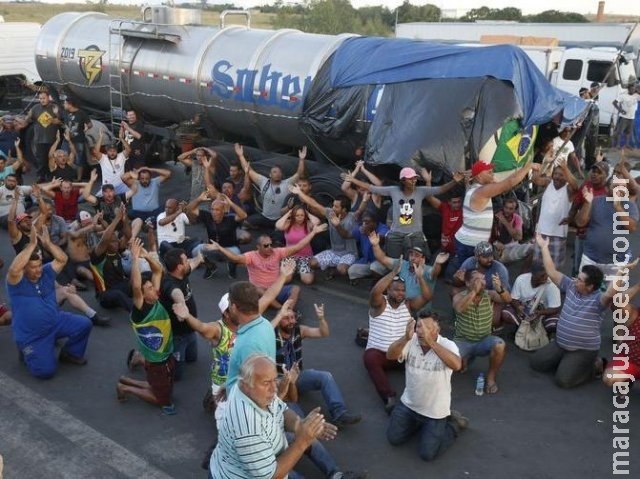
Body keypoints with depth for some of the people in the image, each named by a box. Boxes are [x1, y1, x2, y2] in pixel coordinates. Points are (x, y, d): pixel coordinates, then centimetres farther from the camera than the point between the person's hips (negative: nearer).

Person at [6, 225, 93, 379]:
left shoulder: (46, 273, 0)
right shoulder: (18, 282, -17)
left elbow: (62, 259, -9)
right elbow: (14, 269, -39)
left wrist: (48, 243, -21)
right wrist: (32, 244, -38)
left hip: (56, 322, 6)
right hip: (32, 337, -6)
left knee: (84, 324, -10)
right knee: (46, 371, -19)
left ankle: (70, 353, 16)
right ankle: (28, 351, 14)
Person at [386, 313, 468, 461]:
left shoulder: (447, 345, -23)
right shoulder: (411, 342, -14)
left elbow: (457, 365, -44)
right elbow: (390, 355, -29)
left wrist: (431, 343, -51)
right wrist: (406, 338, -47)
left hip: (435, 411, -4)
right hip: (409, 404, 4)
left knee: (427, 454, -1)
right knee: (393, 439, 11)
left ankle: (453, 424, 22)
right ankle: (418, 422, 34)